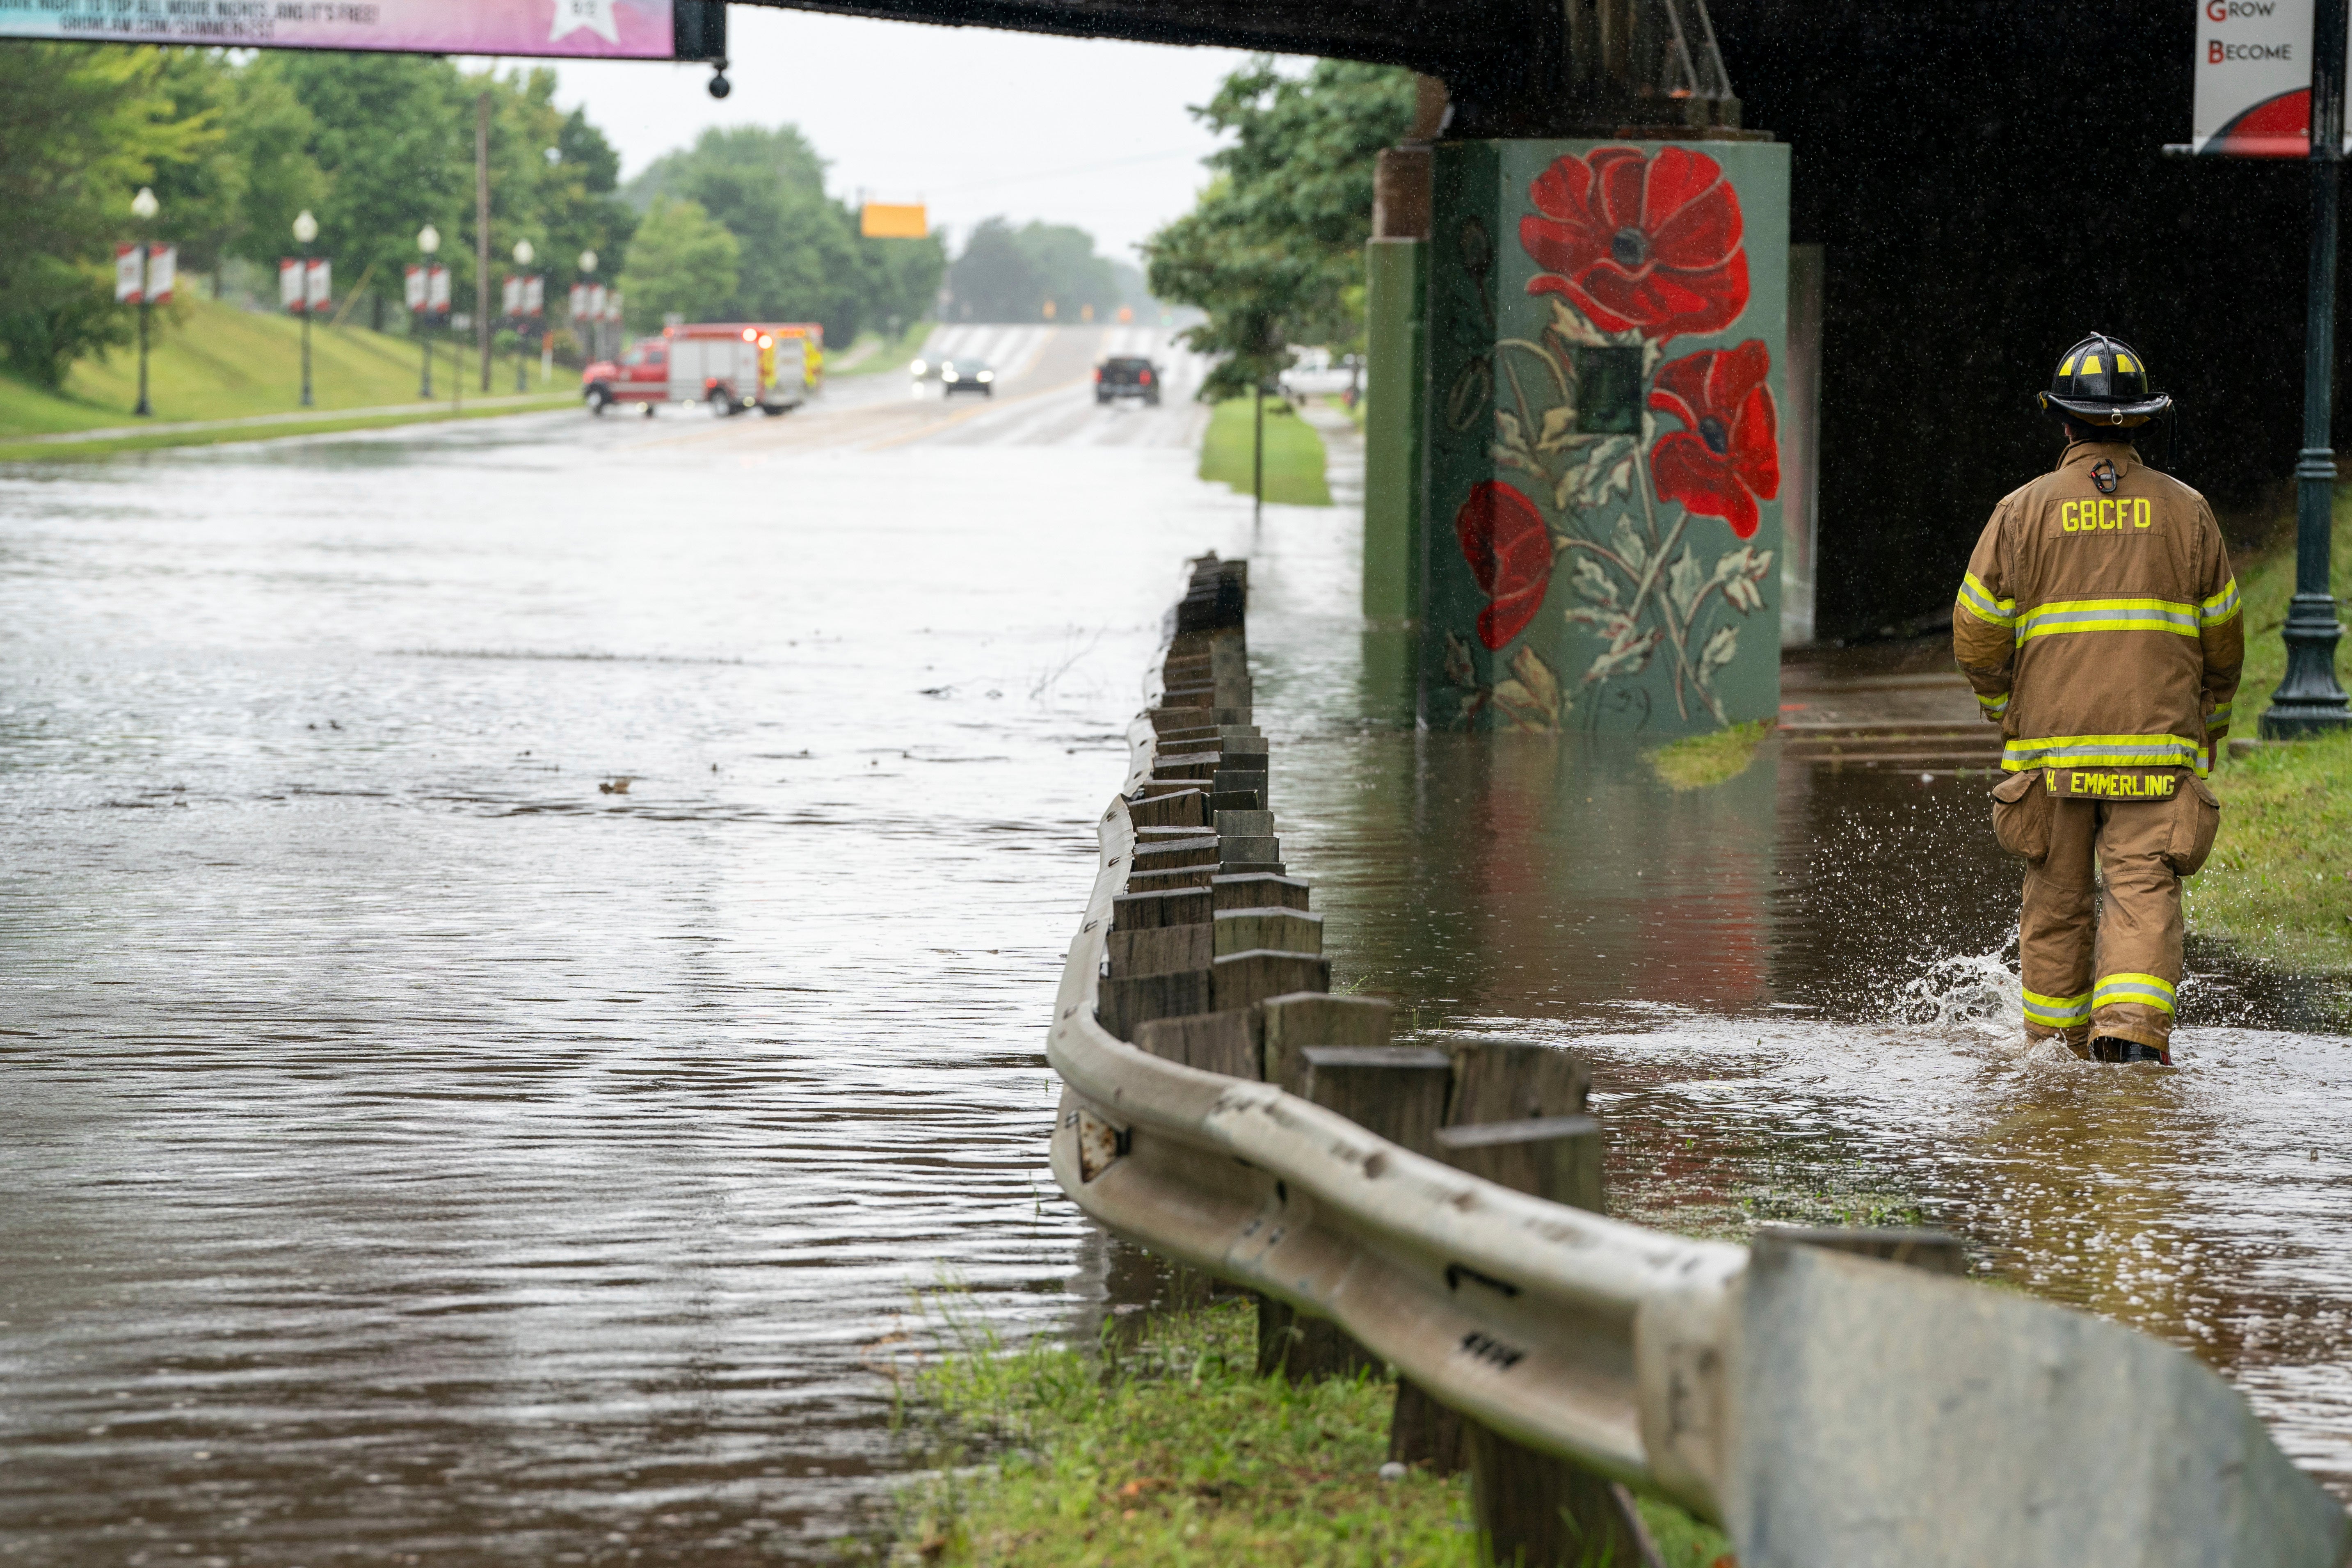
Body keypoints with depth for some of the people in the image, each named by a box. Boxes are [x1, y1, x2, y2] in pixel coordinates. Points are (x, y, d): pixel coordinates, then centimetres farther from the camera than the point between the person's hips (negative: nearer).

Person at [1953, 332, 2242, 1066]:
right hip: (2159, 743, 0)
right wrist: (2209, 725, 25)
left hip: (2051, 743, 1)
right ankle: (2133, 1029, -24)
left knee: (2057, 897, 10)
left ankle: (2055, 1046, 15)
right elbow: (2223, 640, 10)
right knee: (2143, 887, -6)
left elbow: (1977, 639, 2)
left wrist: (2005, 712, 19)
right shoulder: (2185, 510, 5)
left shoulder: (2022, 511, 2)